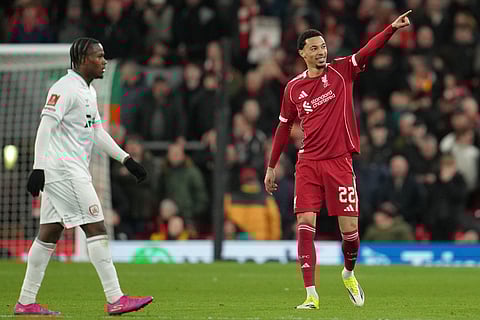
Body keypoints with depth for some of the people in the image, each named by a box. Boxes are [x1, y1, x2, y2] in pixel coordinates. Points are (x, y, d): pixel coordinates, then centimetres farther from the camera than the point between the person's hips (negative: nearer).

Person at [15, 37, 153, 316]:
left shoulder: (88, 91, 19)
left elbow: (98, 132, 24)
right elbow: (46, 126, -19)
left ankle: (26, 302, 11)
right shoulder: (65, 89, -12)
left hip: (74, 172, 10)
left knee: (49, 234, 9)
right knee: (96, 228, -11)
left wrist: (126, 159, 18)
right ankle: (115, 300, -12)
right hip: (64, 170, -10)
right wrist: (38, 168, -26)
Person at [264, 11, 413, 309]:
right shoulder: (293, 88, 7)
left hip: (339, 161, -1)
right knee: (305, 224, -12)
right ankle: (311, 294, -10)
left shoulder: (340, 71, 2)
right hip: (308, 162, 1)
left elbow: (368, 51, -15)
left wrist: (392, 28, -31)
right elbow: (284, 127, 18)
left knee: (350, 229, -2)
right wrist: (272, 166, 20)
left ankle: (349, 274, 29)